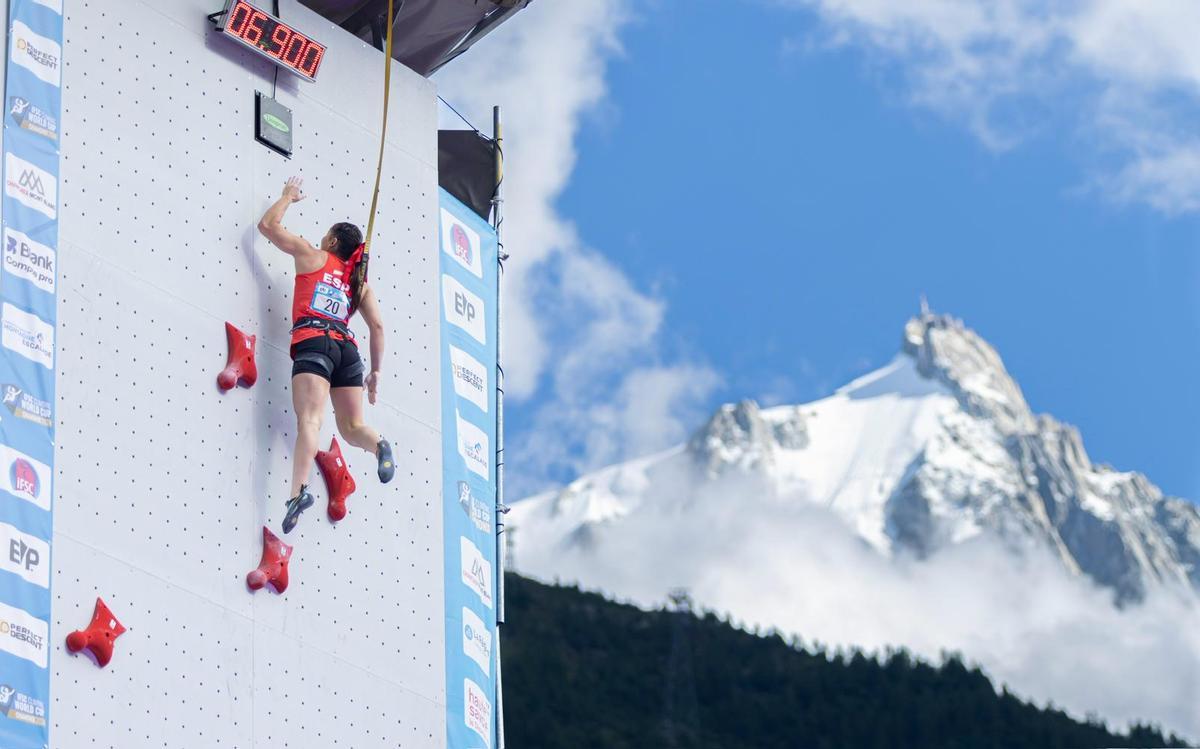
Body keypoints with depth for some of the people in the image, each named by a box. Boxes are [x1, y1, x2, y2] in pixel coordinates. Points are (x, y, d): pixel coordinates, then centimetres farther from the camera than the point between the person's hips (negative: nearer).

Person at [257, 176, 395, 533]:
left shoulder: (312, 256, 13)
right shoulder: (360, 281, 23)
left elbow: (268, 225, 16)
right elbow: (377, 326, 16)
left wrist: (288, 196, 32)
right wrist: (375, 371, 19)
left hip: (314, 345, -4)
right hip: (347, 349, 4)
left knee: (309, 419, -21)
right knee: (351, 426, 13)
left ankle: (299, 491, -39)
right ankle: (379, 446, -22)